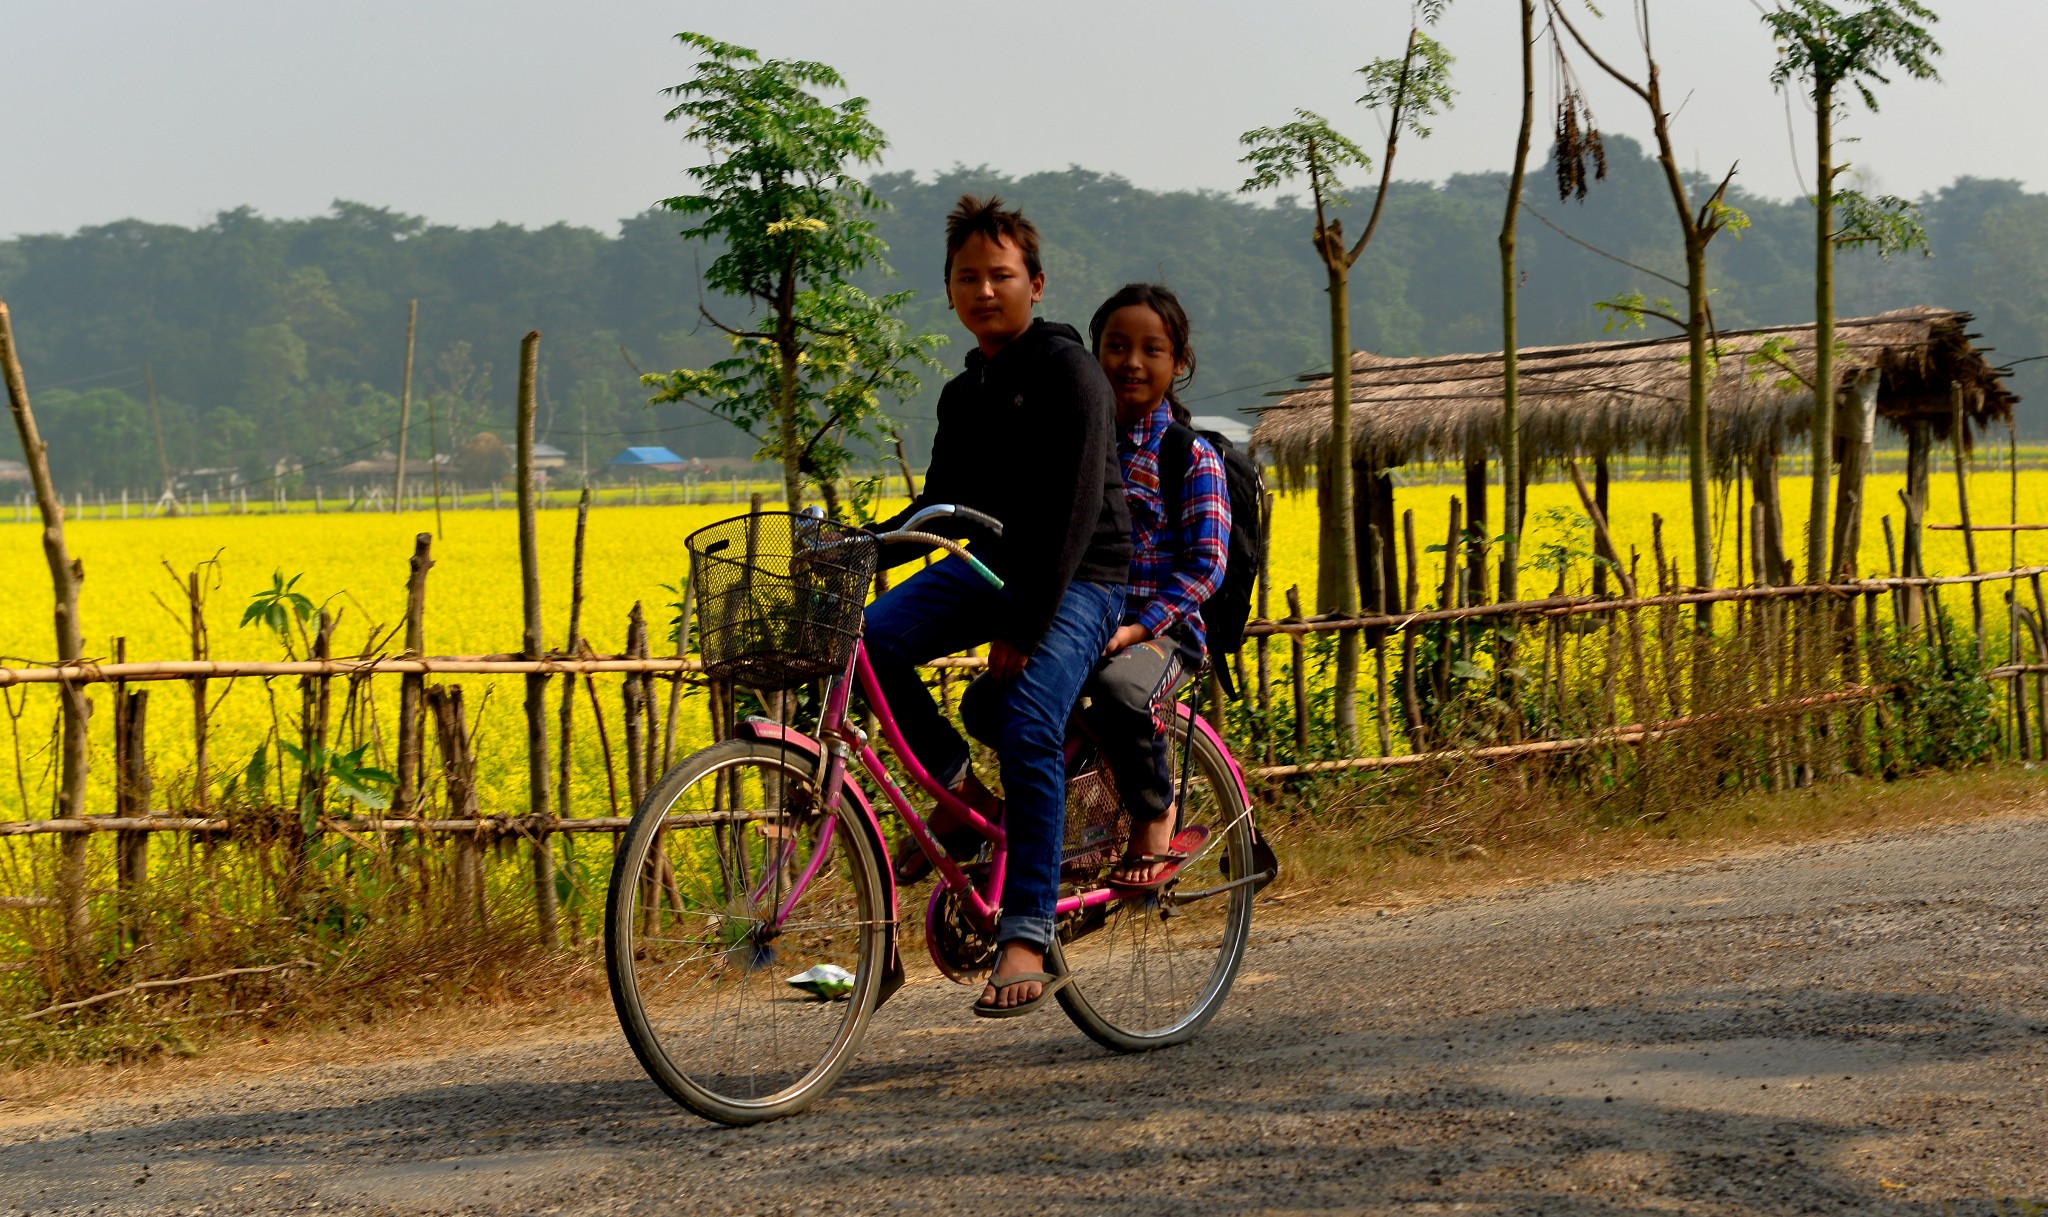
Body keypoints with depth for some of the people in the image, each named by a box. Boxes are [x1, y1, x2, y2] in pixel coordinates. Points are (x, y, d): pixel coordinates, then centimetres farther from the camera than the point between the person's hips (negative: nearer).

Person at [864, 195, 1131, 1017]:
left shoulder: (1066, 371, -10)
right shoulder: (965, 394, 14)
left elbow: (1075, 508, -18)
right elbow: (944, 505, 19)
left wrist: (1023, 623, -23)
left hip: (1076, 580, -7)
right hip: (991, 564, 7)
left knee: (1027, 731, -27)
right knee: (866, 641, -18)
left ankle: (1027, 941, -25)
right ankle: (957, 785, 0)